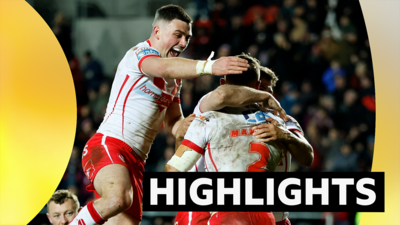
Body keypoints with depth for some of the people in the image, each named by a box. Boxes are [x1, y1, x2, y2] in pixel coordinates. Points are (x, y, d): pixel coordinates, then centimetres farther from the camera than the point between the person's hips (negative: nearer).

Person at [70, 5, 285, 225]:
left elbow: (173, 124, 22)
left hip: (134, 161, 9)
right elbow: (164, 67, -29)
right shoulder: (140, 53, -5)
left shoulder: (174, 79, 23)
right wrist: (210, 67, -44)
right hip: (108, 145, -9)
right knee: (118, 198, -38)